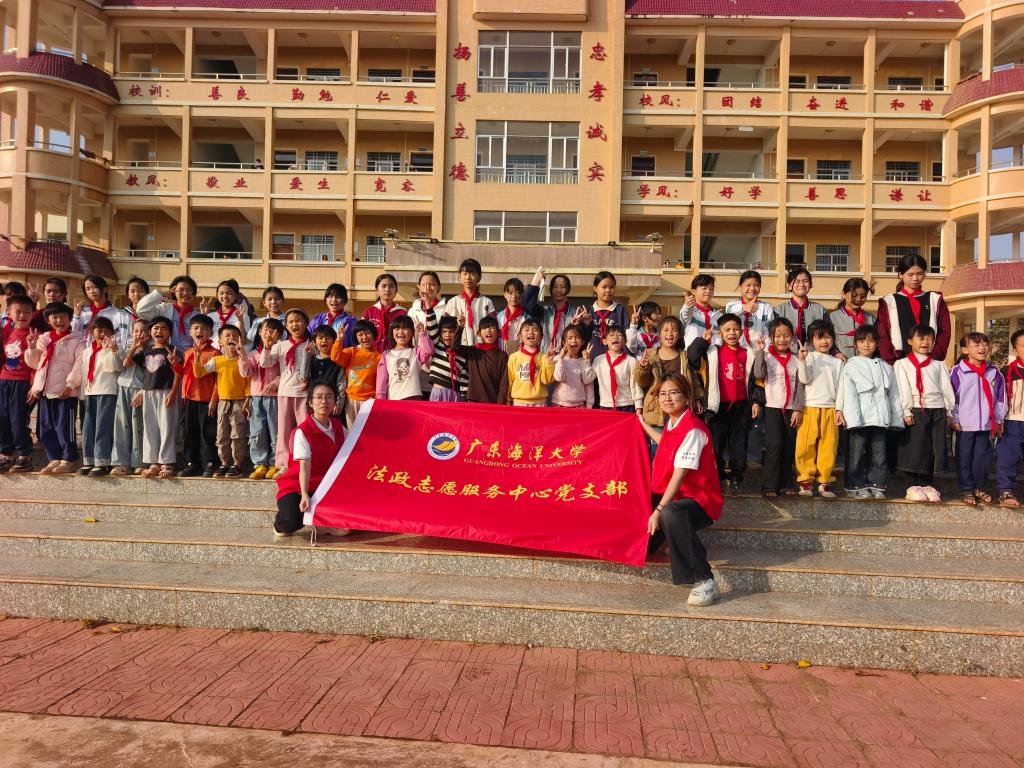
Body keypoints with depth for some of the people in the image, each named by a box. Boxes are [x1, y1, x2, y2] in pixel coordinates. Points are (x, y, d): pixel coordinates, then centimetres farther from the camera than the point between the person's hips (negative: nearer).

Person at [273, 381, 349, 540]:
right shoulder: (302, 432, -16)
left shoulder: (338, 427, 2)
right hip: (296, 486, -4)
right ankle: (281, 525, 9)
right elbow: (305, 465, -25)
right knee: (291, 523, -30)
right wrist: (304, 495, -35)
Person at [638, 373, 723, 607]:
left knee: (671, 513, -41)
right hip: (671, 496, 10)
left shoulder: (693, 429, -19)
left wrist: (659, 510, -29)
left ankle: (705, 581, -32)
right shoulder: (672, 424, 8)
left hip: (698, 500, -10)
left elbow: (680, 474, -25)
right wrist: (643, 424, 44)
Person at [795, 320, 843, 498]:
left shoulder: (837, 362, 15)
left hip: (831, 409, 3)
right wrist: (802, 361, -22)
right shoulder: (809, 357, 5)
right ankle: (805, 480, 4)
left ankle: (824, 481, 9)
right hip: (810, 408, -3)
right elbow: (804, 379, -8)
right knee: (806, 445, -5)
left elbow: (840, 387, 15)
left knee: (829, 446, 1)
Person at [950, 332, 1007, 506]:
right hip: (965, 424, -3)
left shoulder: (993, 372, 5)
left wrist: (999, 420, 8)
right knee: (964, 458, 4)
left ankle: (979, 488, 23)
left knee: (983, 457, 9)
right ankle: (967, 489, 15)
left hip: (986, 424, 3)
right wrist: (955, 419, -7)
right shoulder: (958, 371, -8)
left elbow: (1000, 396, 10)